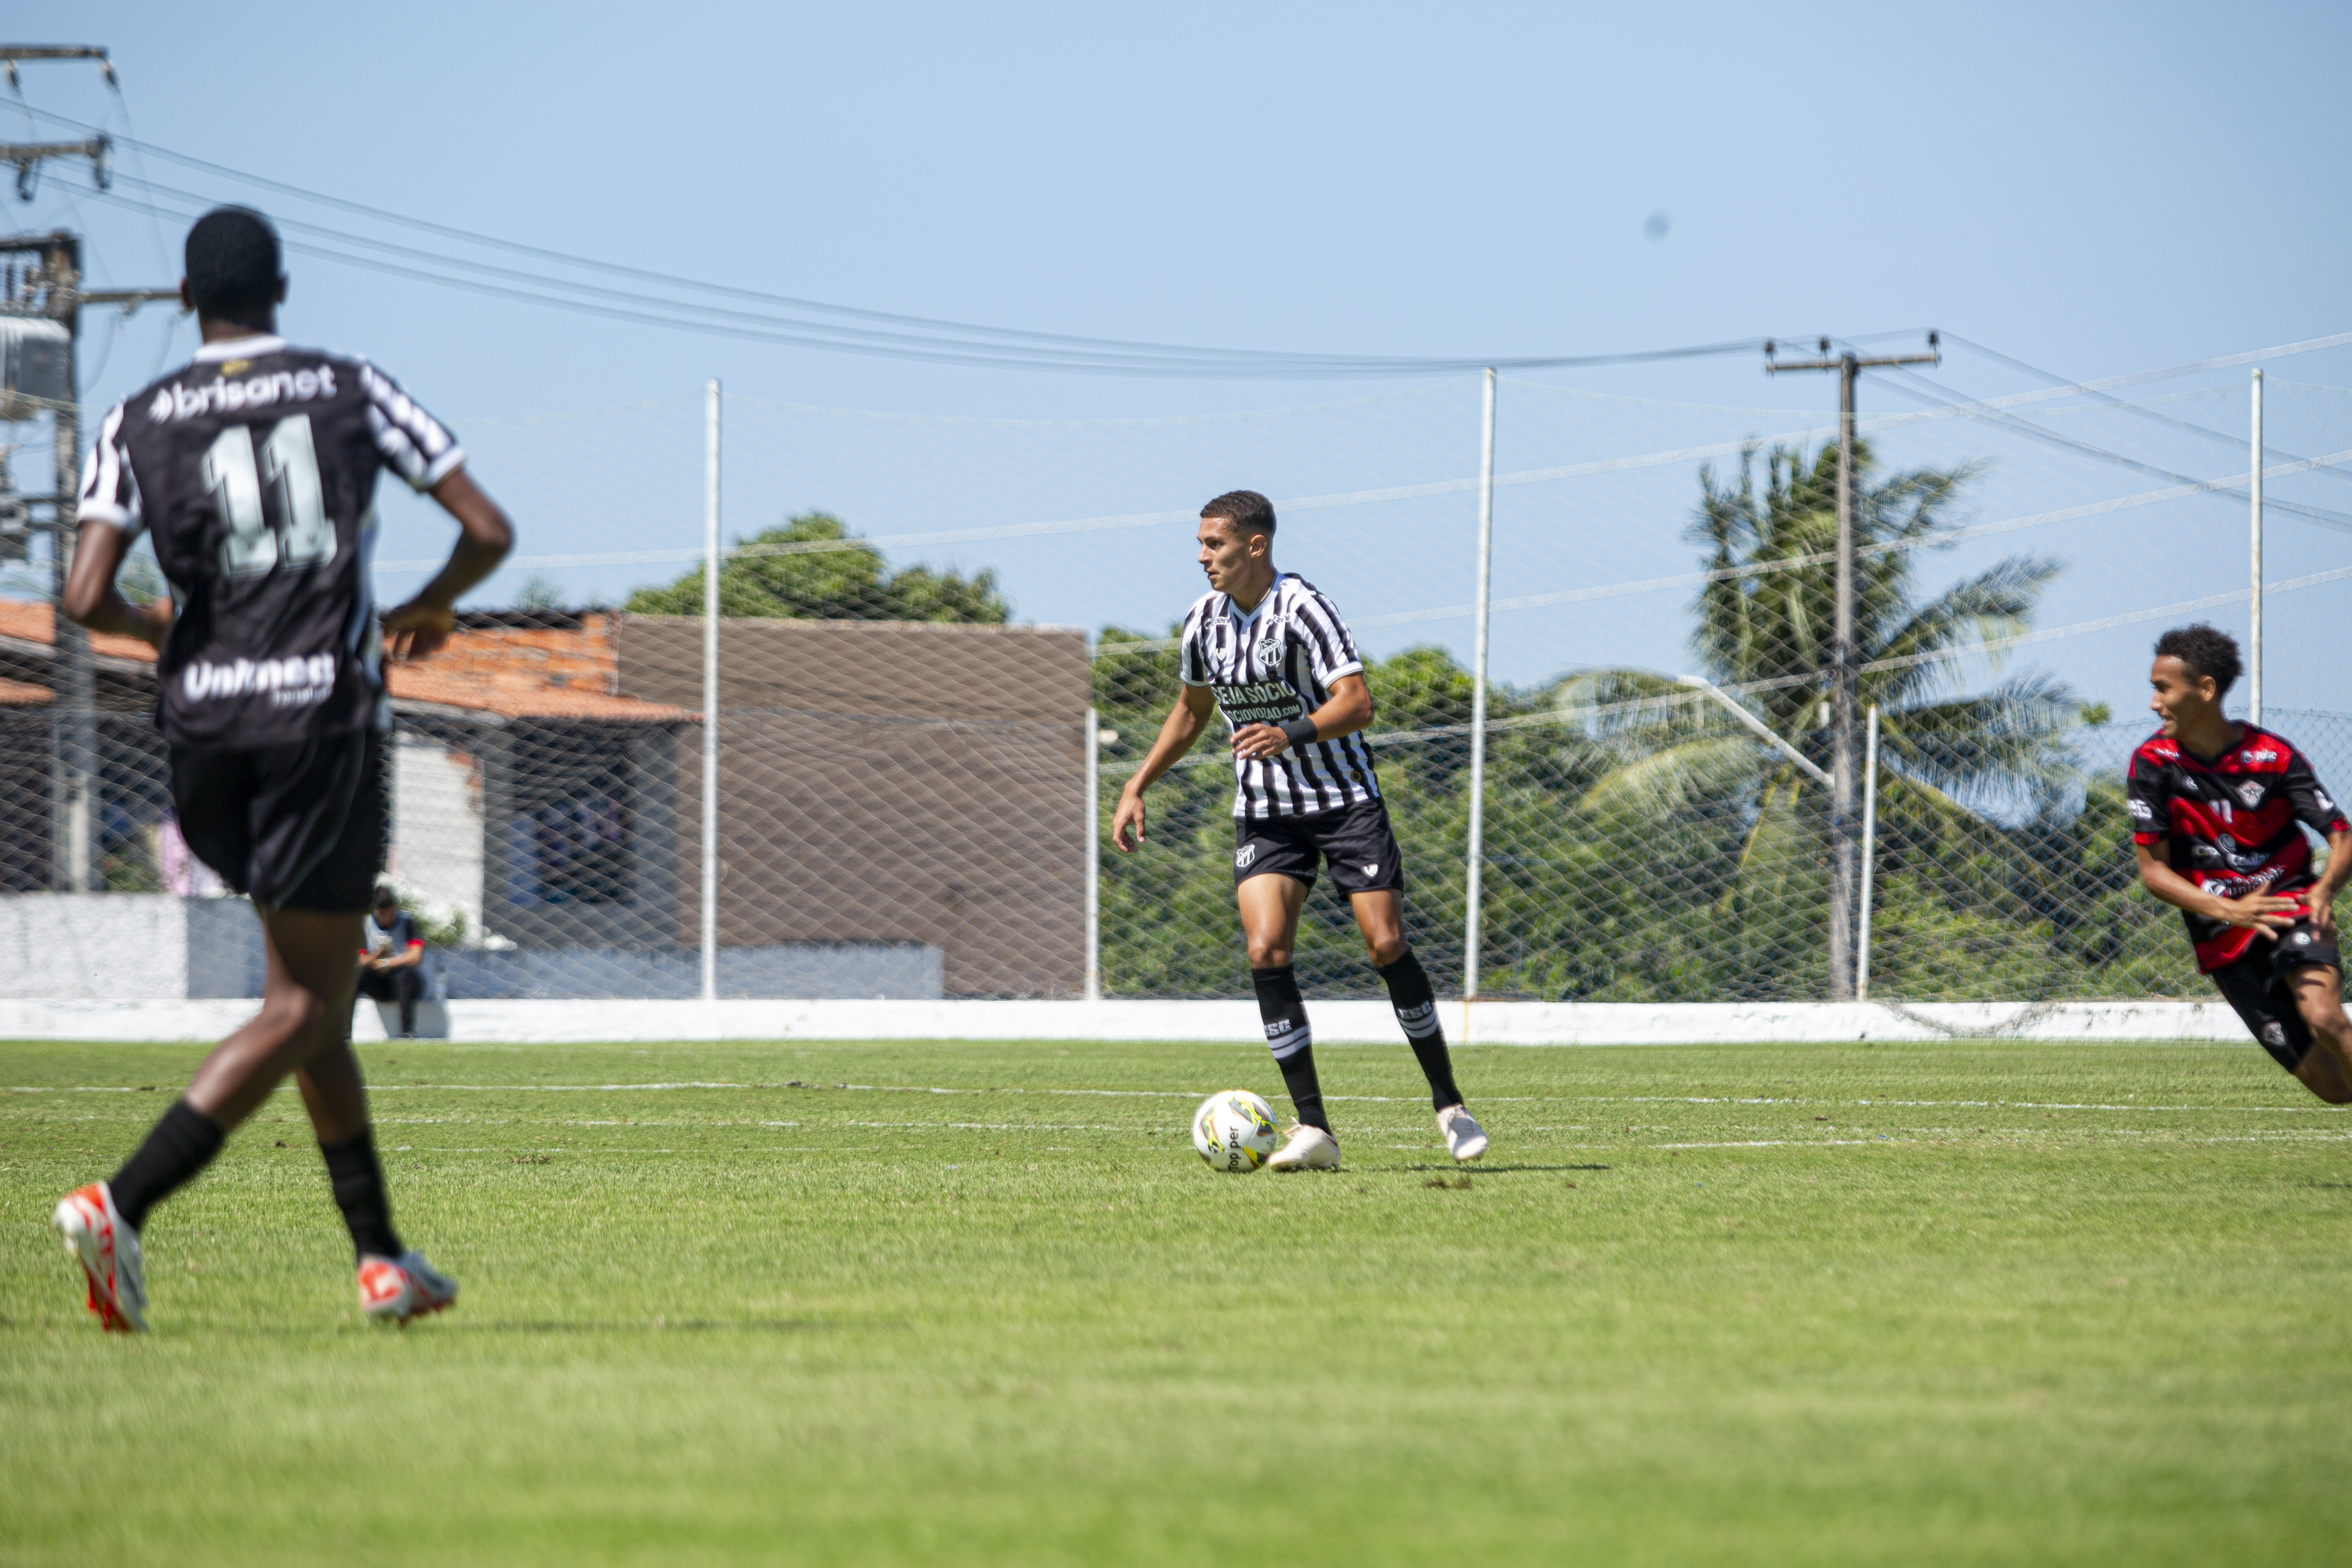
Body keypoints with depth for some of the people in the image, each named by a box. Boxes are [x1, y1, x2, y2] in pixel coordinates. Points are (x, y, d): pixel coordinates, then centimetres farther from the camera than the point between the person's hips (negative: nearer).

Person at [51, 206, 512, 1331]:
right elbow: (487, 532, 2)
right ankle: (120, 1205, -21)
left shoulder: (138, 423, 4)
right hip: (324, 719, -3)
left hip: (203, 730, 3)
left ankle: (381, 1256, 16)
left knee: (315, 987, 18)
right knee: (301, 1011, -3)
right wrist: (429, 608, 22)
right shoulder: (352, 391, 3)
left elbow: (86, 600, -5)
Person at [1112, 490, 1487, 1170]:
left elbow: (1357, 703, -25)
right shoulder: (1204, 620, 3)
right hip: (1264, 811, 4)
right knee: (1266, 952, -15)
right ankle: (1314, 1131, -13)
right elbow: (1191, 712, 21)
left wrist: (1292, 734, -43)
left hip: (1344, 799, -4)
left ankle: (1449, 1107, 8)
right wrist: (1136, 788, 16)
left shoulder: (1302, 608, -16)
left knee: (1386, 945, -10)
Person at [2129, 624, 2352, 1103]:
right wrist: (2229, 911, -22)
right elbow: (2153, 871, -6)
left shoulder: (2273, 757, -10)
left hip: (2291, 904, -1)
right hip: (2224, 938, 2)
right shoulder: (2153, 763, -6)